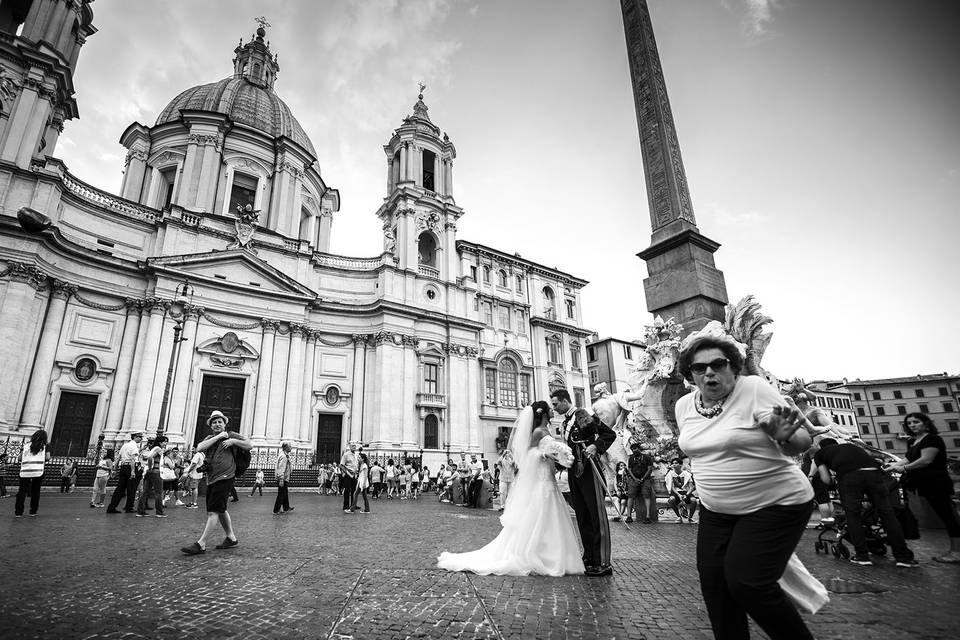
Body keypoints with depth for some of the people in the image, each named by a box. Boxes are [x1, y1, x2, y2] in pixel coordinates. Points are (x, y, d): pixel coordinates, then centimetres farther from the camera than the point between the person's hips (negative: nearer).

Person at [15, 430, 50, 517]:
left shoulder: (26, 445, 13)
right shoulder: (45, 446, 7)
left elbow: (20, 458, 8)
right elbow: (47, 458, -1)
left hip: (25, 471, 1)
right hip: (38, 471, -1)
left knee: (22, 491, 5)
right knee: (35, 492, 9)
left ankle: (18, 512, 0)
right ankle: (33, 512, 12)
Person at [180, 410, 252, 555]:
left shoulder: (231, 435, 4)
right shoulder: (209, 438, 17)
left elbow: (249, 445, -1)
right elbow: (199, 448, -6)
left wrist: (234, 441, -12)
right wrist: (218, 437, -9)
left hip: (225, 478, -7)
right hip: (211, 479, 7)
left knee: (213, 511, -9)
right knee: (220, 510, 15)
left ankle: (201, 544, -8)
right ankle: (231, 538, 26)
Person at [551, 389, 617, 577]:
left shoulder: (583, 415, -10)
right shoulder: (564, 424, 15)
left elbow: (610, 434, -11)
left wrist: (595, 446, -25)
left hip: (589, 471, -8)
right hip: (574, 473, 8)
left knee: (597, 516, -3)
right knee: (582, 518, 13)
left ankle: (603, 563, 2)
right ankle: (589, 558, 23)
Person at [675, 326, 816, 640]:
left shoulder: (754, 388, -17)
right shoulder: (684, 405, 0)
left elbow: (803, 443, -18)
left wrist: (784, 437, -38)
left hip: (775, 504, -5)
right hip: (716, 510, 6)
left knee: (746, 582, -10)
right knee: (713, 585, 4)